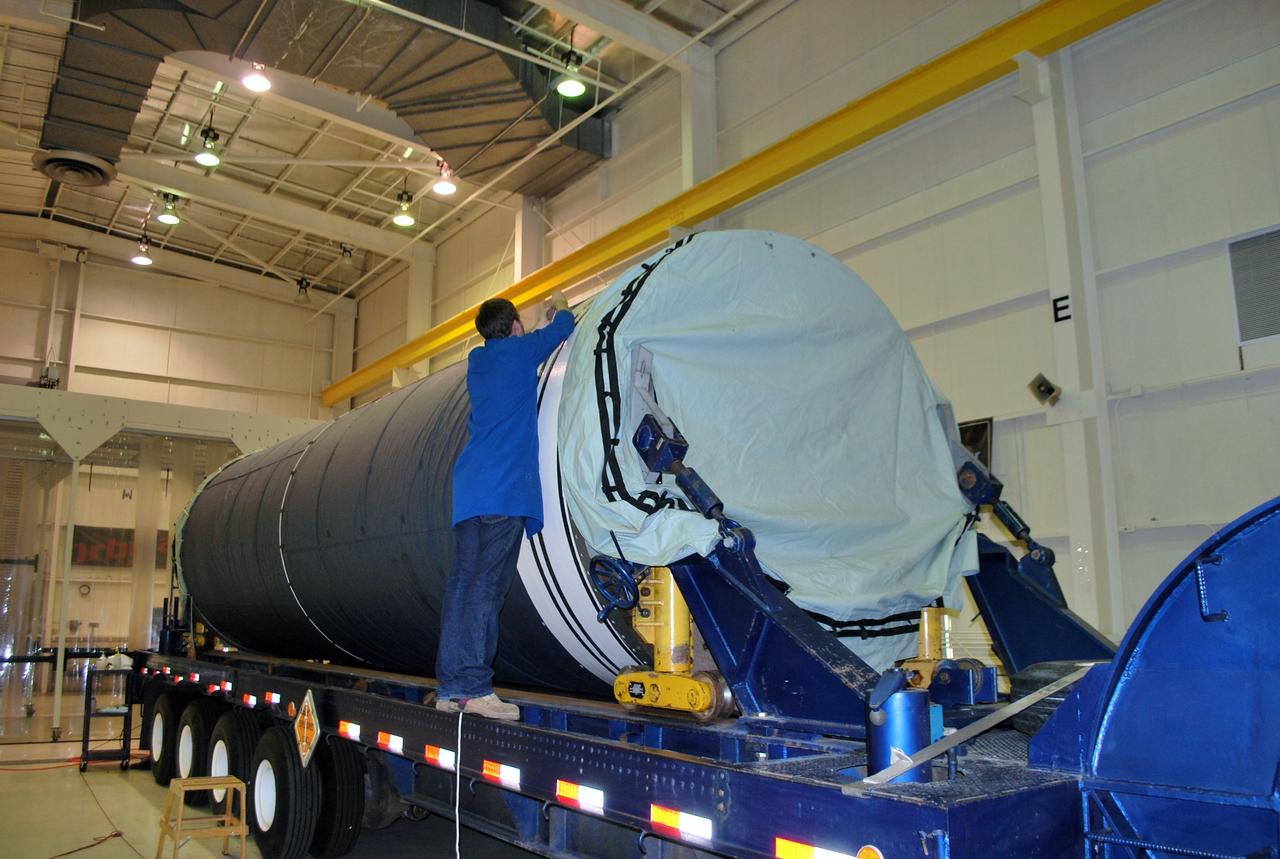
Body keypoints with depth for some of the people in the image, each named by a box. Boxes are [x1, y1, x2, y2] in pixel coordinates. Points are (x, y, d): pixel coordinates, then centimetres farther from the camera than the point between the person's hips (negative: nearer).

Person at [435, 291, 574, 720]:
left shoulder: (477, 361, 23)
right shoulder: (520, 350, 5)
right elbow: (562, 329, 16)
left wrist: (547, 321, 49)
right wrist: (559, 307, 37)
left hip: (469, 488, 7)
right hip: (505, 488, -7)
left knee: (462, 581, 4)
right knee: (487, 584, -12)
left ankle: (450, 686, 5)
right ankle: (475, 686, -15)